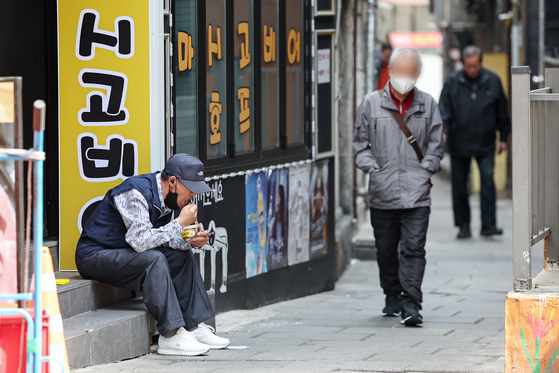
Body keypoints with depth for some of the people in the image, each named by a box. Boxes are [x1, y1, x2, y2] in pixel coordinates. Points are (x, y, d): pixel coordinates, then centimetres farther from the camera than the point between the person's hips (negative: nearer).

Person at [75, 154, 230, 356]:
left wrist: (190, 241, -11)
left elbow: (162, 237, 9)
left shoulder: (165, 196, 3)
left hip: (123, 253, 10)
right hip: (95, 256, -10)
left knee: (182, 255, 2)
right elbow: (140, 240, -31)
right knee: (153, 260, -30)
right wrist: (180, 223, -27)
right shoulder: (136, 193, -25)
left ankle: (194, 327, 0)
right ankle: (171, 335, -30)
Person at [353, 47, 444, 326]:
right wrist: (371, 167, -3)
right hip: (382, 192, 1)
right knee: (386, 250, 10)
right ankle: (393, 297, 28)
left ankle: (411, 304, -12)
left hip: (417, 192, -1)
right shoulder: (371, 104, 6)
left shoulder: (427, 105, 9)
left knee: (414, 248, -10)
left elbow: (436, 144, 14)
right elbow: (360, 143, 11)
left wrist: (426, 170, 0)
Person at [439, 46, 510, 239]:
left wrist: (503, 137, 10)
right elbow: (444, 108, -4)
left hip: (485, 143, -1)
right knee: (459, 185, 4)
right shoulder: (452, 82, -1)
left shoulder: (492, 81, 2)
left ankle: (488, 224, -10)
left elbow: (502, 112, 10)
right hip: (459, 142, 1)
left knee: (488, 180, -12)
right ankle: (463, 225, 15)